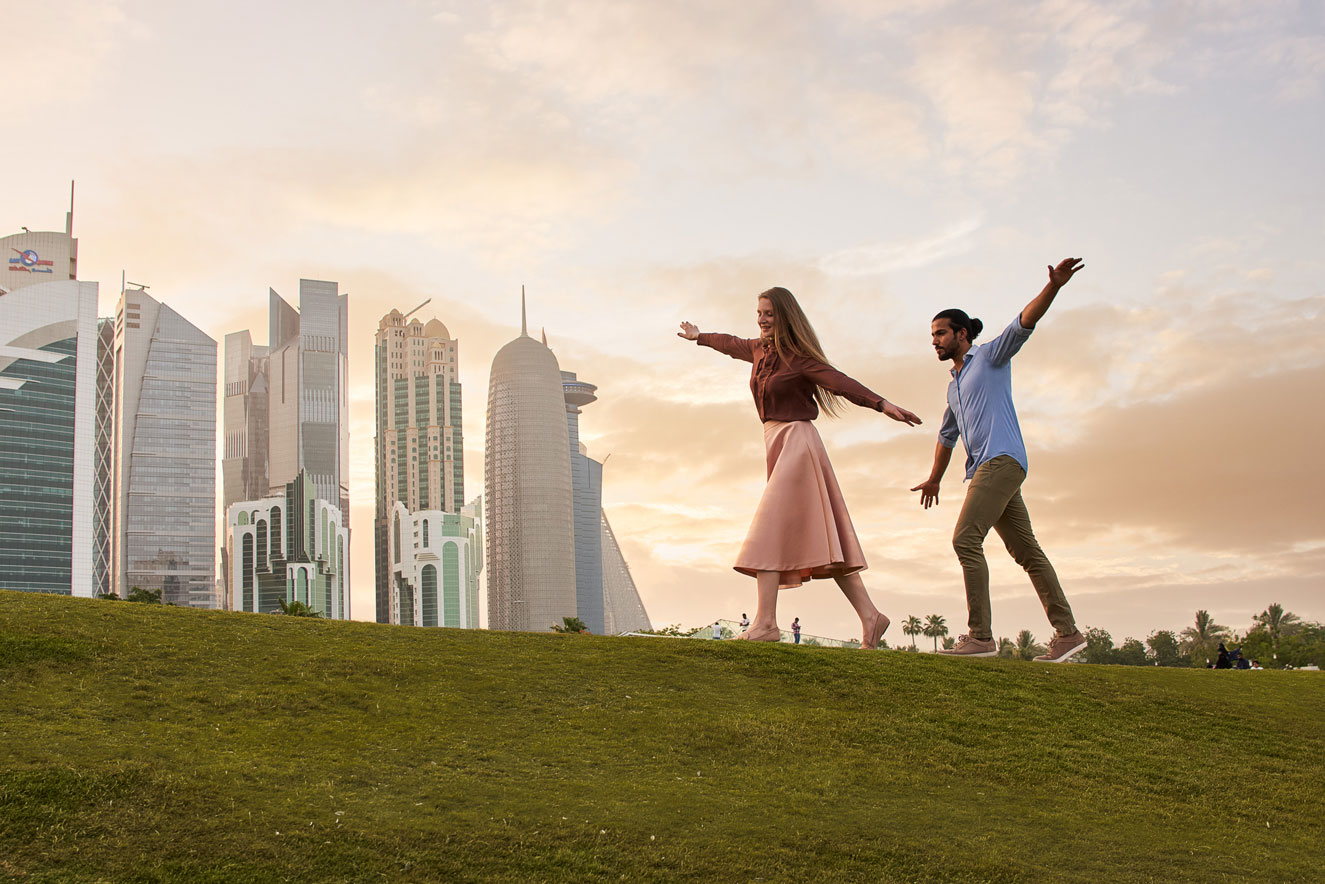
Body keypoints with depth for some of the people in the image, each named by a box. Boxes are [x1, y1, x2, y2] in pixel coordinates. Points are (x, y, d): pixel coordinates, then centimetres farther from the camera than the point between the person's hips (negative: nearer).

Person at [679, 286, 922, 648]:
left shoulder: (799, 357, -10)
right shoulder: (759, 349, 13)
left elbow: (840, 382, -22)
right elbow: (732, 344, 34)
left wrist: (883, 405, -35)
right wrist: (699, 337, 52)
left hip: (796, 439, -8)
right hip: (777, 443, 8)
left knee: (769, 528, -14)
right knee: (817, 535, 4)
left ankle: (765, 622, -15)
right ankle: (869, 616, 3)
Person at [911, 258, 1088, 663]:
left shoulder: (991, 356, 6)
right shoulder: (955, 386, 28)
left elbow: (1024, 323, -10)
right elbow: (947, 436, 40)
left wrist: (1053, 286, -26)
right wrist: (934, 479, 48)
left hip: (1001, 459, -9)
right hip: (984, 469, 9)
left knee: (966, 539, -19)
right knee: (1026, 550, 5)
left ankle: (980, 635, -22)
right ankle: (1067, 632, 5)